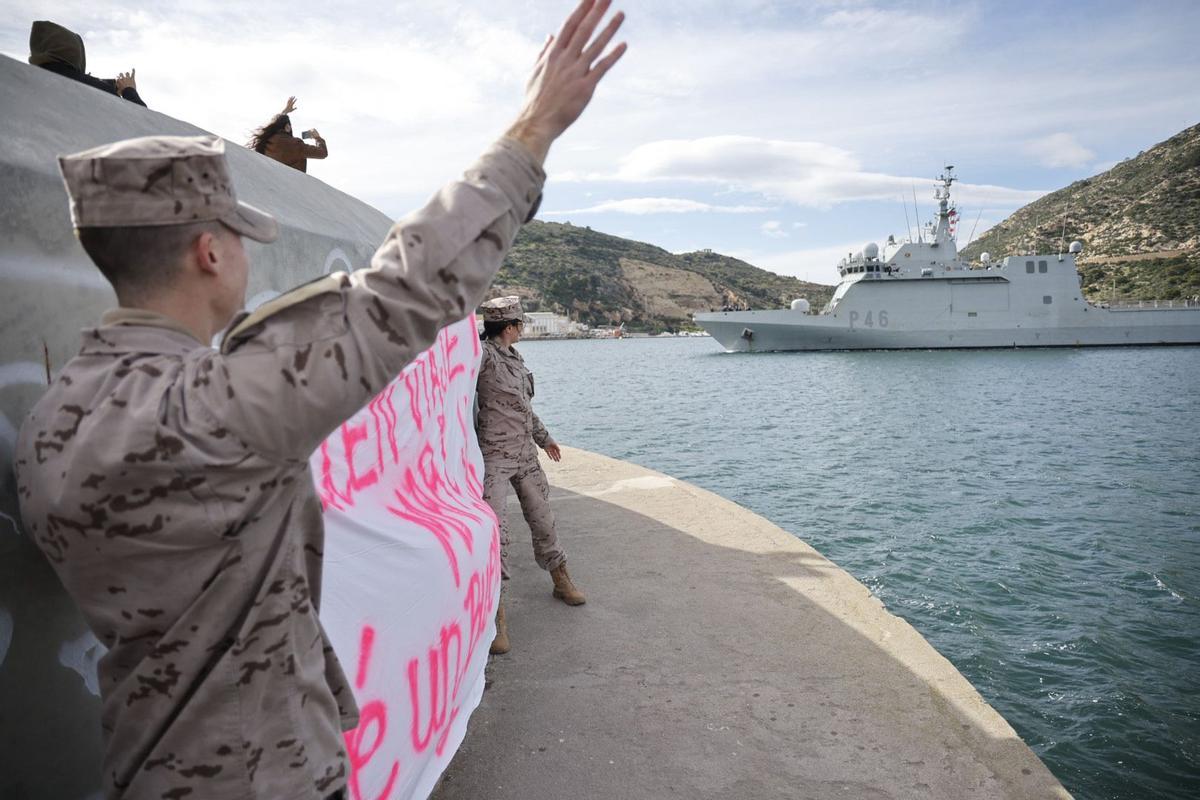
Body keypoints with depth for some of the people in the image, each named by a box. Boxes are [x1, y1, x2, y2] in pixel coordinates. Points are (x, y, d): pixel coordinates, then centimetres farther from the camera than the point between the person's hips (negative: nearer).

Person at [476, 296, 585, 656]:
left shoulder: (515, 358, 12)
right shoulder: (484, 355, -14)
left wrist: (543, 437, 30)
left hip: (526, 454, 8)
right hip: (495, 456, -8)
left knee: (543, 521, 17)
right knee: (495, 529, -12)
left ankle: (561, 581, 36)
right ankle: (496, 613, -6)